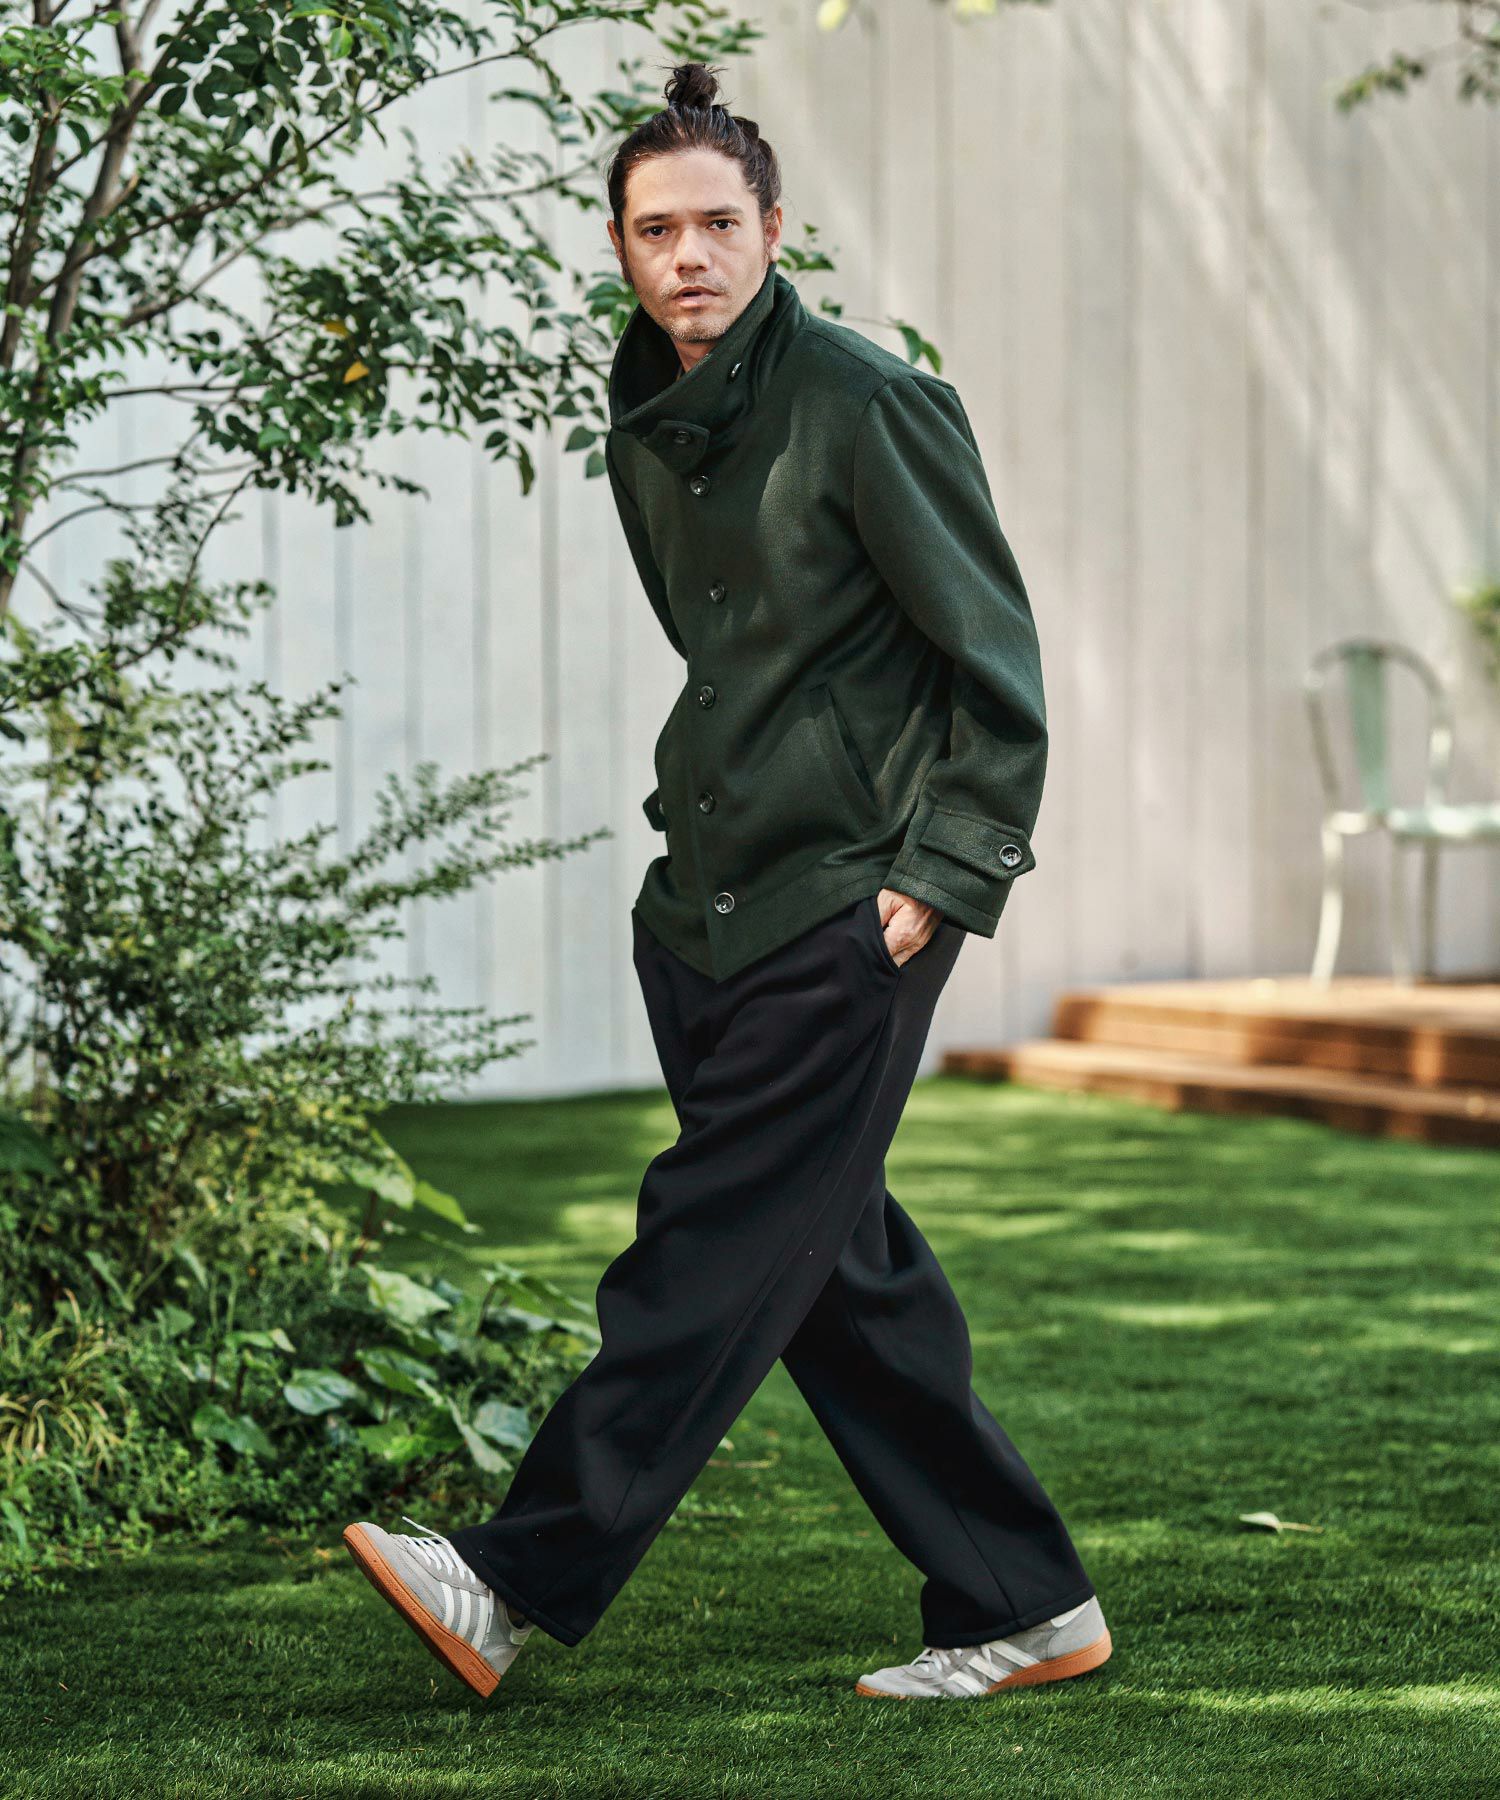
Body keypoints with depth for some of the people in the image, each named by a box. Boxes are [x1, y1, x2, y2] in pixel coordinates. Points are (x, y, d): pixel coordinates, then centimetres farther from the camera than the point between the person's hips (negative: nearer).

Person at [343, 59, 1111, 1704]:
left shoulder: (869, 404, -9)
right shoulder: (646, 430, 13)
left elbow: (995, 663, -8)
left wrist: (943, 874, -13)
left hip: (852, 909, -8)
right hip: (708, 903, 8)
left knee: (721, 1245, -9)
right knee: (837, 1262, 8)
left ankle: (525, 1580, -11)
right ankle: (1018, 1602, 16)